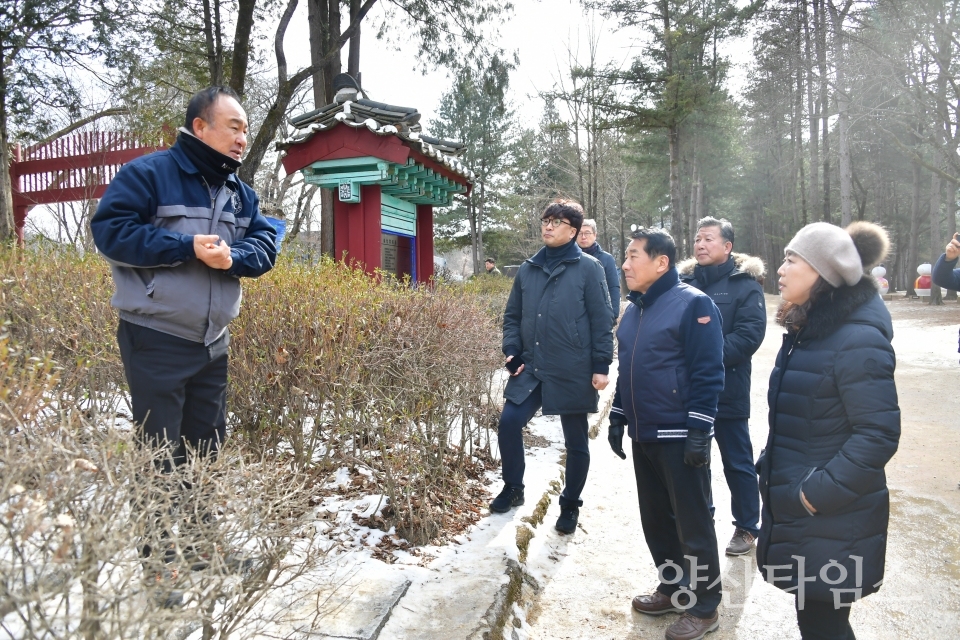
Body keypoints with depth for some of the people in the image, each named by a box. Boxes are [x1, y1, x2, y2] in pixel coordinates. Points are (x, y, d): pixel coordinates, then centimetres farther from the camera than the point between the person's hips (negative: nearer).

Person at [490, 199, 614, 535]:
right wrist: (512, 352, 1)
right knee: (509, 423, -6)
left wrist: (601, 366, -11)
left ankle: (570, 505, 30)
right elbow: (512, 315, 14)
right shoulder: (528, 269, 9)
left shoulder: (588, 267, -5)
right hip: (531, 368, 4)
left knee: (575, 442, 9)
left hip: (573, 372, -3)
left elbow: (601, 321, -7)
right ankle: (513, 488, 19)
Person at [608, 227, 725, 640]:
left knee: (692, 525, 5)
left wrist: (699, 431, -18)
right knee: (655, 519, 17)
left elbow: (708, 374, -16)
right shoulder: (634, 309, 12)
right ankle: (673, 589, 34)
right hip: (644, 436, 8)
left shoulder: (692, 304, -12)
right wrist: (617, 419, 17)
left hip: (679, 438, -8)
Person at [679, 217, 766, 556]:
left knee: (737, 461, 8)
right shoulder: (684, 281, 8)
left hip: (726, 389, -4)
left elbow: (750, 334, -15)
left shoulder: (744, 283, -4)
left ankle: (747, 527, 24)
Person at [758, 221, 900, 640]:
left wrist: (819, 493, -21)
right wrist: (770, 467, 13)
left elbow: (879, 434, -23)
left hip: (832, 522, -8)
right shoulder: (807, 331, 9)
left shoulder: (857, 340, -20)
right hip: (795, 510, 9)